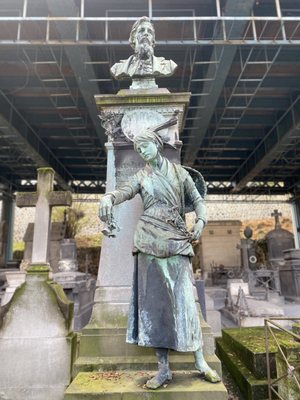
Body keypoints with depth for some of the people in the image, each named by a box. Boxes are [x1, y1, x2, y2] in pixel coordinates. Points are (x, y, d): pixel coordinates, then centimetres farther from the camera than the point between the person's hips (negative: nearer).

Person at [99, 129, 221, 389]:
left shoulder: (179, 171, 12)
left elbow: (197, 199, 12)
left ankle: (201, 362, 12)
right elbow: (124, 192, -7)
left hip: (177, 238, -1)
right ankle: (164, 368, 10)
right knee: (154, 299, 0)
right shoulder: (141, 177, 12)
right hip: (149, 238, 1)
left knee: (184, 298, -3)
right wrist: (108, 198, -30)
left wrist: (201, 221, -8)